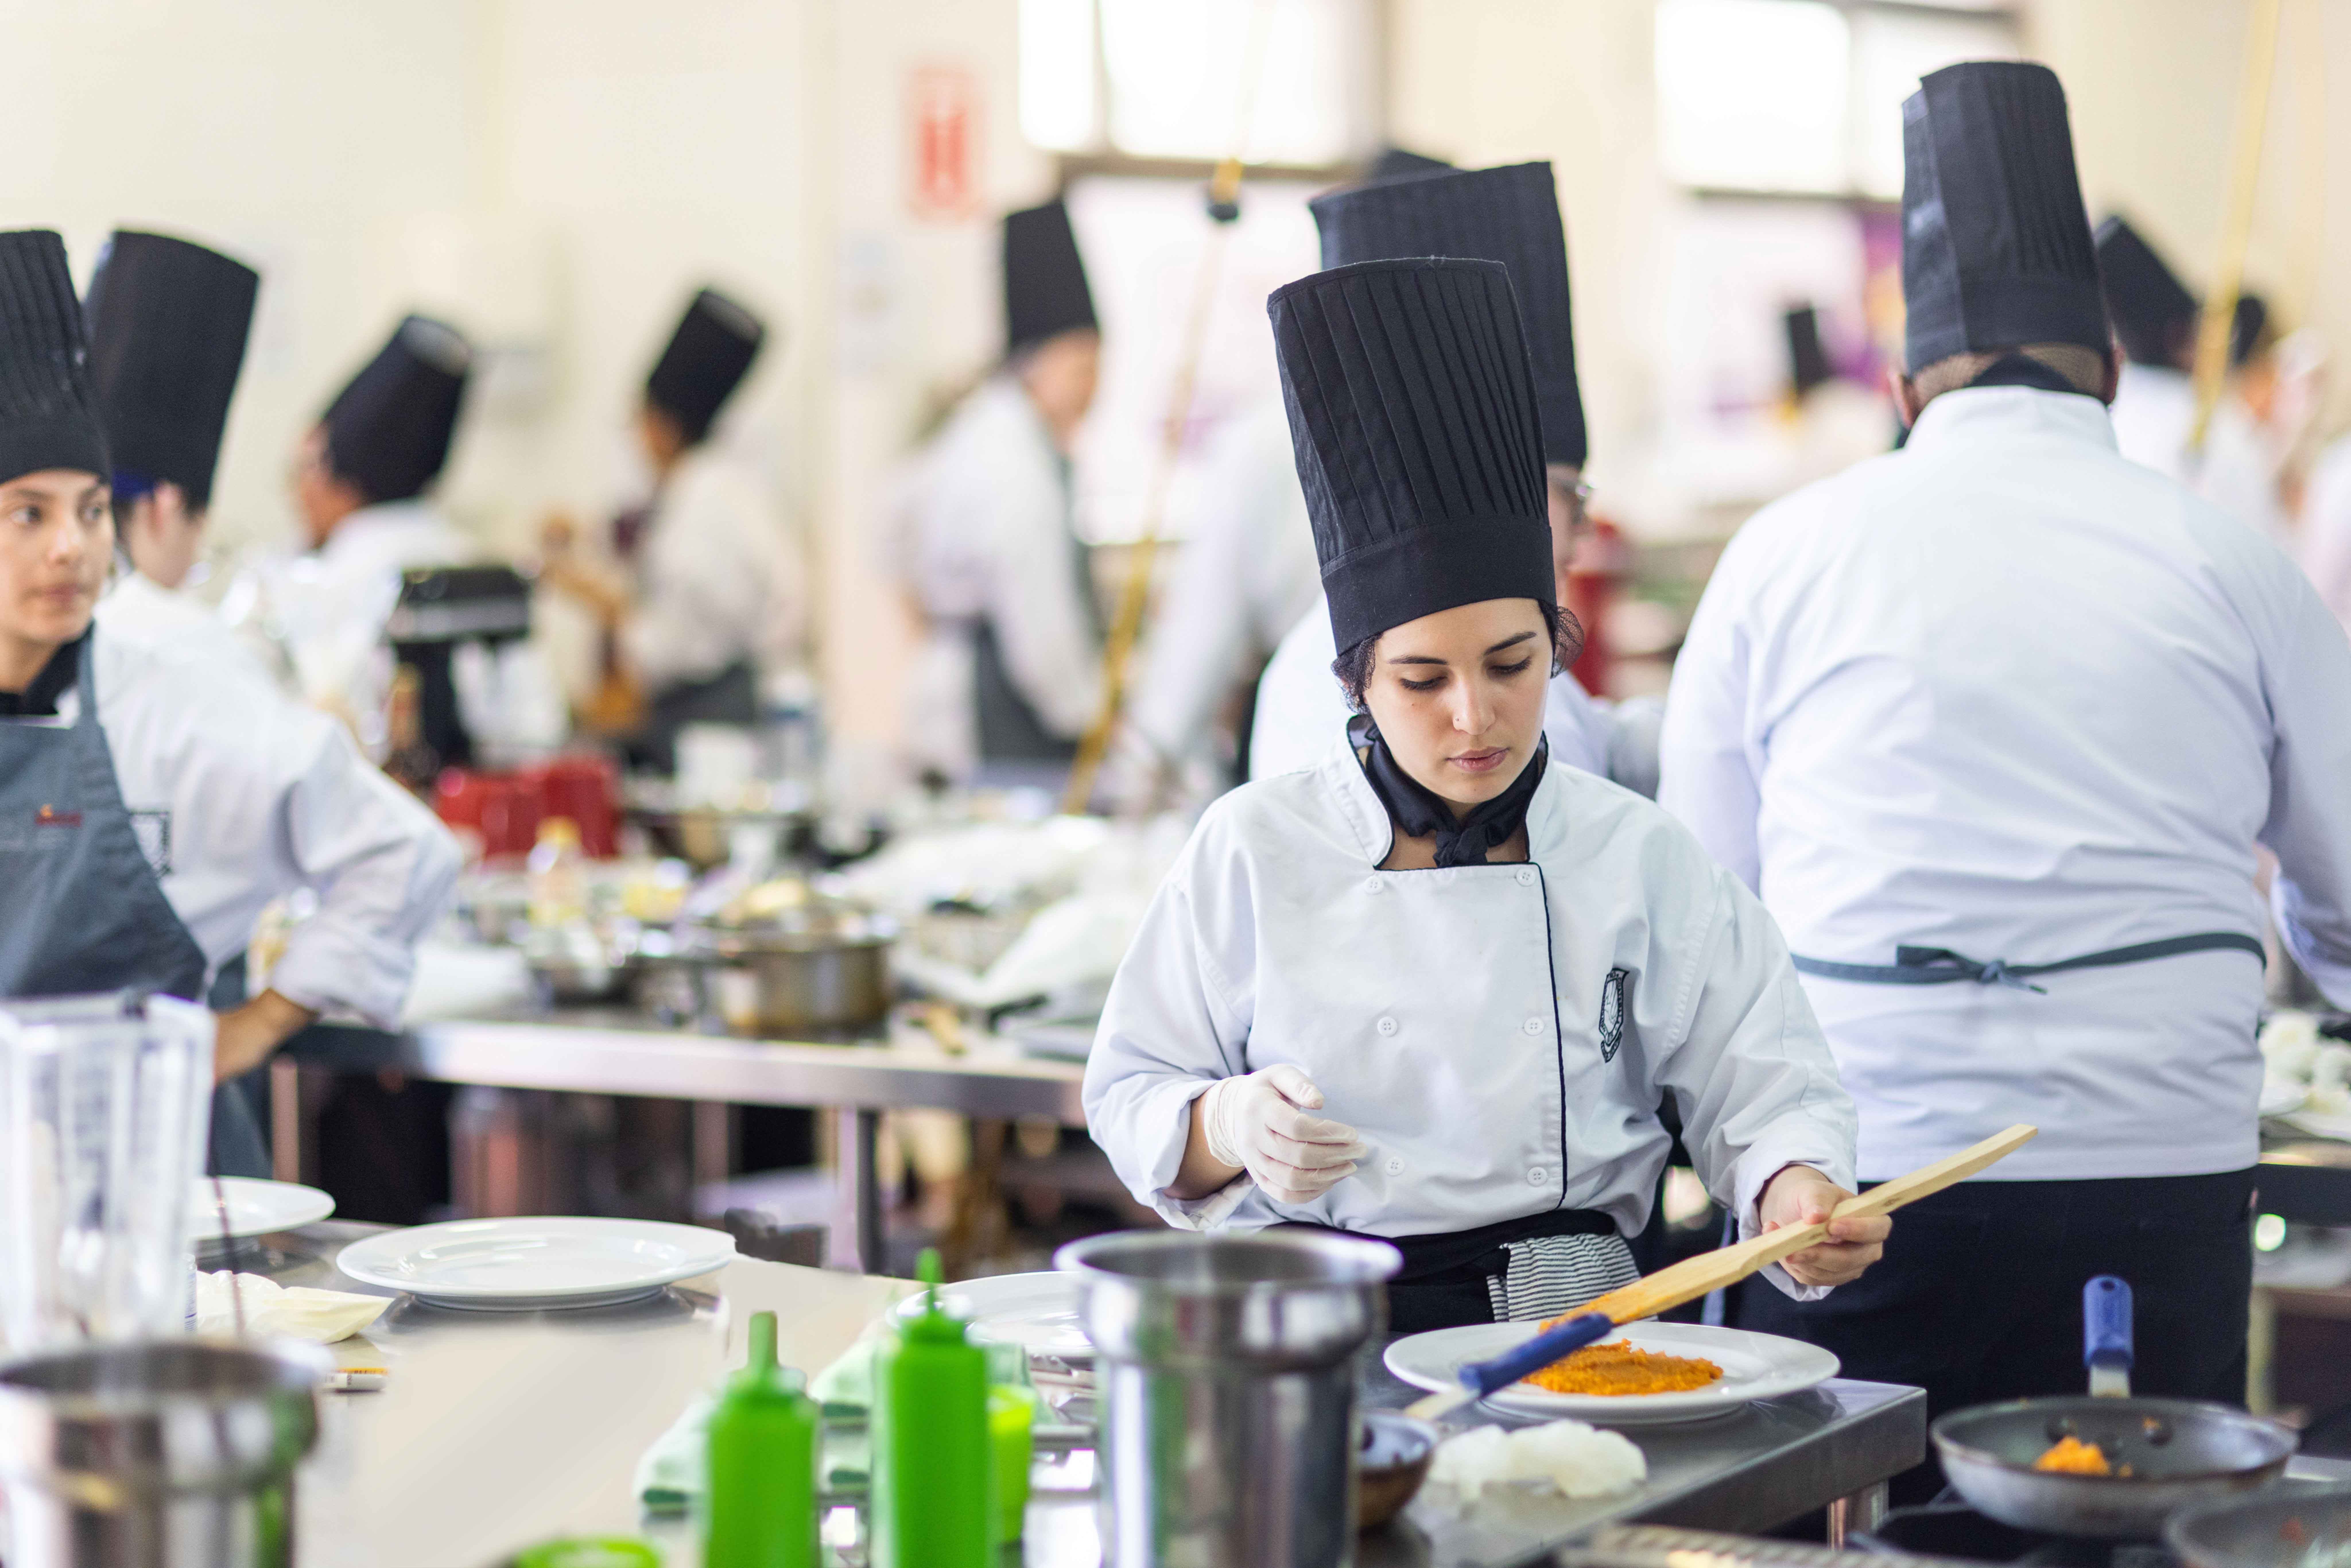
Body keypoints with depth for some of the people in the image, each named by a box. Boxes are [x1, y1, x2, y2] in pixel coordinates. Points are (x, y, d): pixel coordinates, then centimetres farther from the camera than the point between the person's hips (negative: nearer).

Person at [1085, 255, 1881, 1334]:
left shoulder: (1638, 856, 6)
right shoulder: (1258, 847, 4)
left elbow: (1760, 1089, 9)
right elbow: (1131, 1098, 9)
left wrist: (1794, 1191, -13)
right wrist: (1233, 1126, -12)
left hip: (1569, 1328, 0)